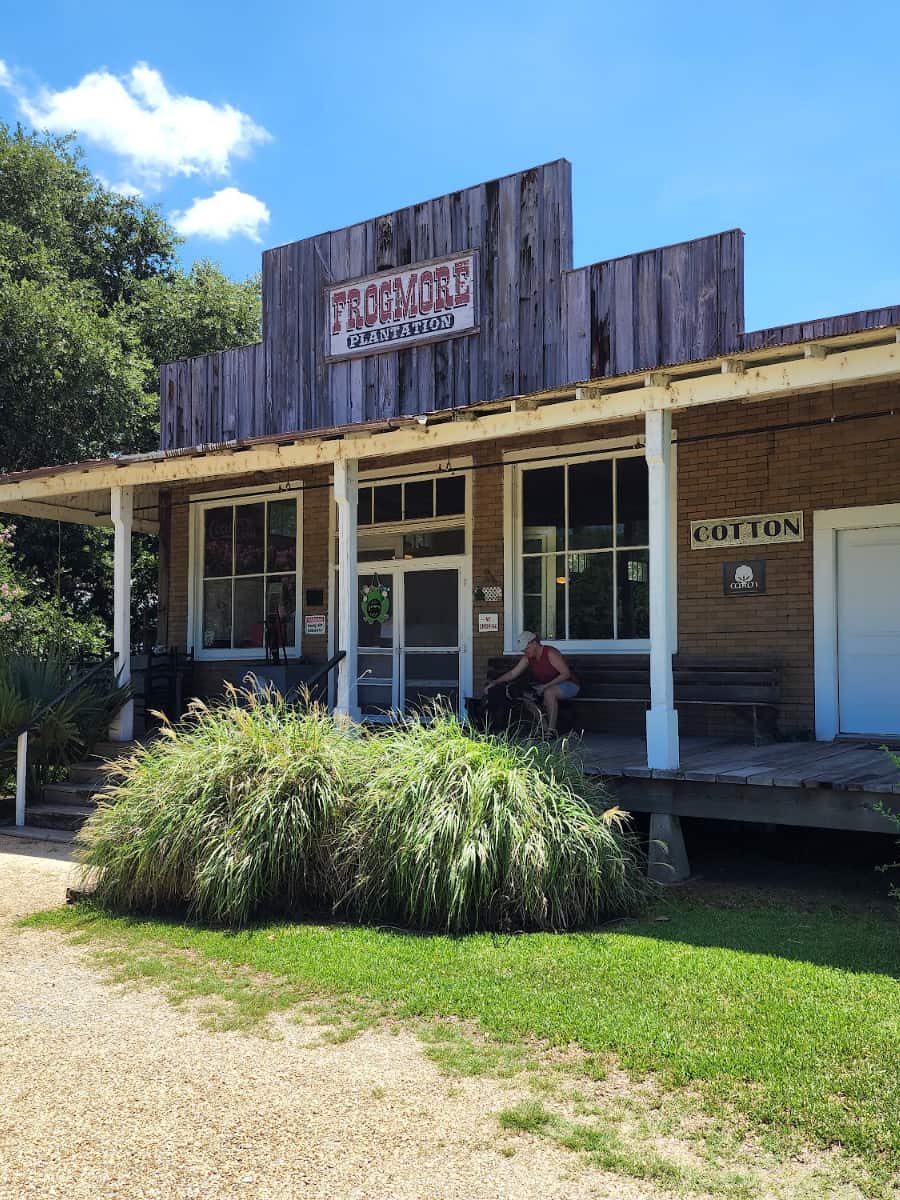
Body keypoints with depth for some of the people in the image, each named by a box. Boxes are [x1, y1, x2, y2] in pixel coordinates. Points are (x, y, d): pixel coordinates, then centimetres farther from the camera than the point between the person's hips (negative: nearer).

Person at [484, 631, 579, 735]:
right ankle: (543, 729, -9)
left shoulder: (550, 653, -21)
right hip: (547, 687, 8)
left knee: (549, 692, -38)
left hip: (569, 684, -8)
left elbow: (566, 674, -23)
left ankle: (552, 731, -33)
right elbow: (512, 673, 0)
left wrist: (546, 686, -28)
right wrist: (494, 683, -12)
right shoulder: (528, 658, 0)